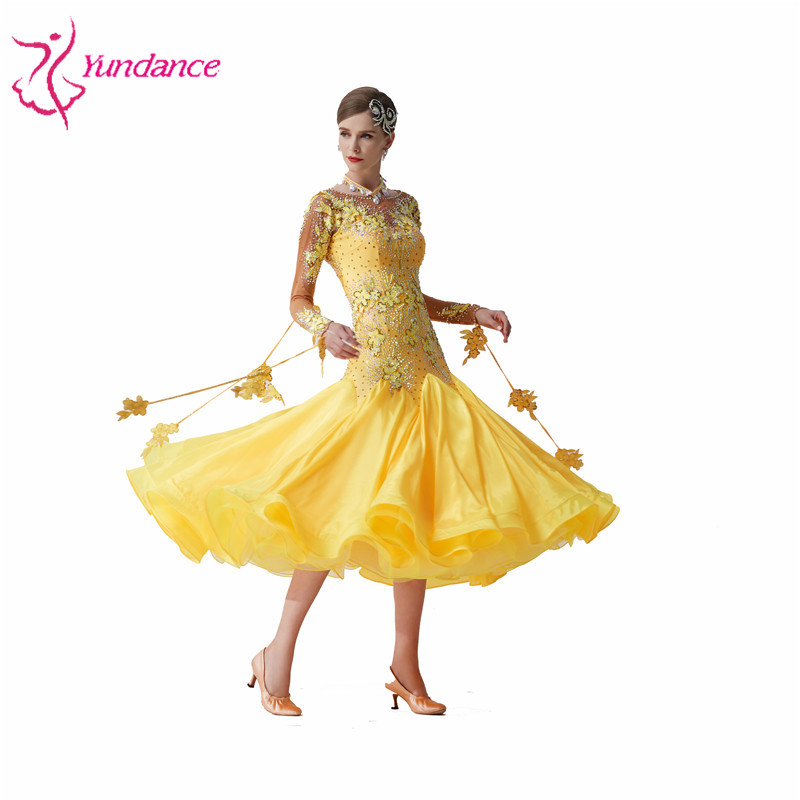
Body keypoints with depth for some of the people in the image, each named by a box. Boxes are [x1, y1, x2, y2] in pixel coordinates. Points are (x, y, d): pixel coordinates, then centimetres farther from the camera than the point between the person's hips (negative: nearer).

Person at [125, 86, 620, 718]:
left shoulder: (406, 205, 16)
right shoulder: (327, 205, 0)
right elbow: (299, 298, -3)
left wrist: (474, 314, 12)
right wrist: (325, 329, -23)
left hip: (426, 370, 6)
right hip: (371, 372, -6)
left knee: (417, 512, 6)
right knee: (338, 510, -8)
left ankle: (407, 665, 15)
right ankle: (279, 655, 6)